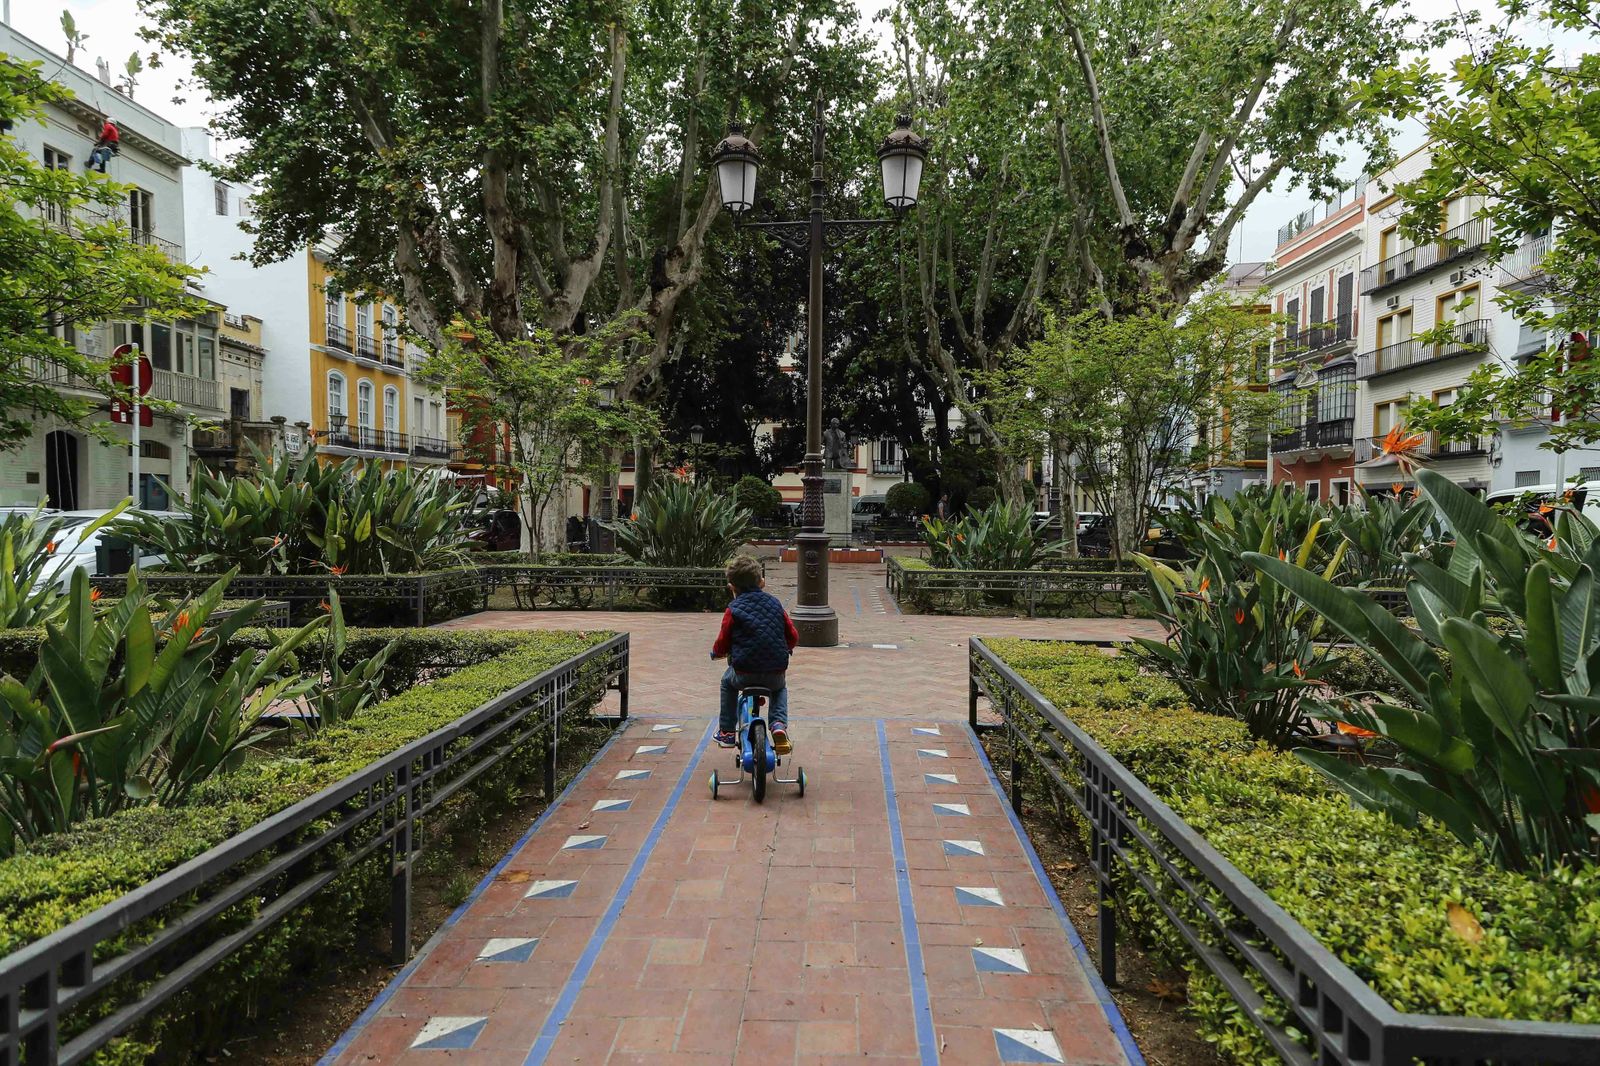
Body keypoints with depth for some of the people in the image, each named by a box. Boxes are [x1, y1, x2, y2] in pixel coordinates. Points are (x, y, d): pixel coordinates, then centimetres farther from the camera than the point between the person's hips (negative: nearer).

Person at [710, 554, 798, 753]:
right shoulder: (774, 603, 9)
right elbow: (793, 636, 12)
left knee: (728, 682, 32)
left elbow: (722, 645, -1)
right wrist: (783, 649, 33)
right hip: (776, 671, 2)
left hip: (744, 672, -2)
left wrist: (715, 653, 22)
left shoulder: (733, 610, -2)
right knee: (780, 688, 36)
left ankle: (727, 731, 31)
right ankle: (779, 724, 8)